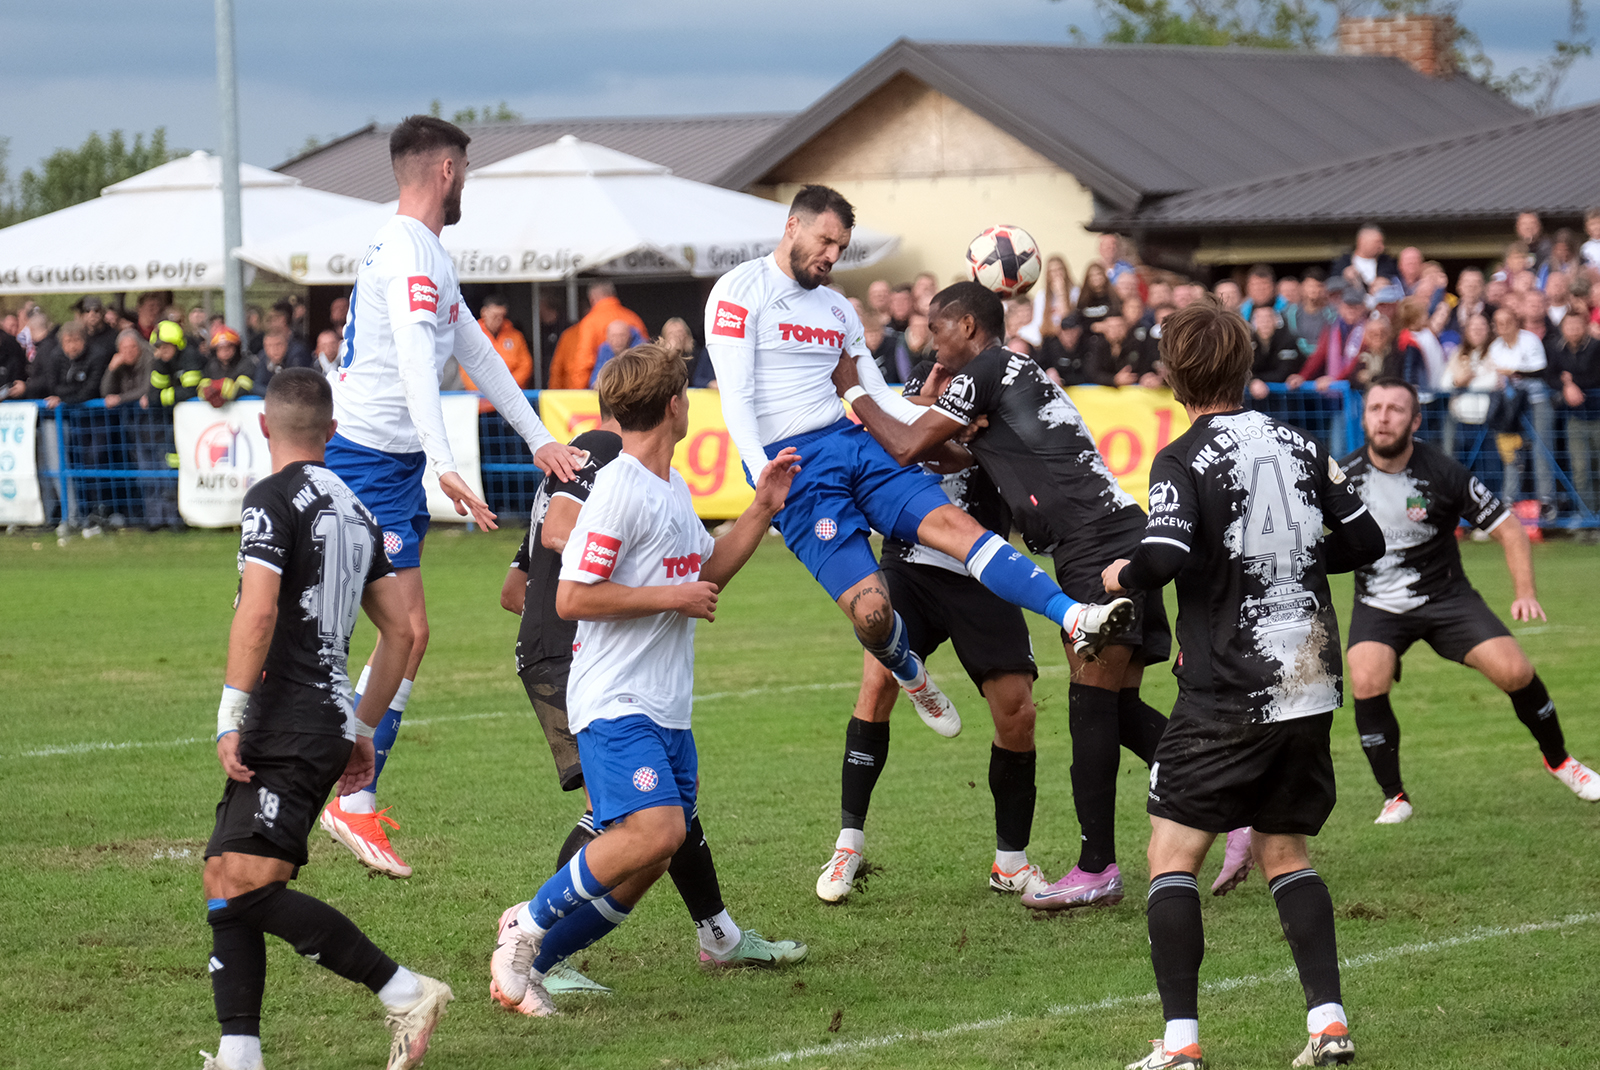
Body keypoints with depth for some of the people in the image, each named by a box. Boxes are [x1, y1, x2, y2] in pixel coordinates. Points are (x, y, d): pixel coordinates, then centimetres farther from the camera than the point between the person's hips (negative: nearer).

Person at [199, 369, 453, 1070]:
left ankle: (405, 994, -13)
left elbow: (257, 613, -20)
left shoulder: (273, 499, -7)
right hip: (328, 719, 9)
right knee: (224, 881, 8)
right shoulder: (354, 509, 18)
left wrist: (230, 717, -18)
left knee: (250, 888, -15)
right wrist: (363, 729, 26)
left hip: (289, 728, -9)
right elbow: (401, 631, 21)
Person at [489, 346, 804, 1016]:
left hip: (668, 708, 9)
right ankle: (528, 926, -7)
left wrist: (761, 510, 19)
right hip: (615, 702, -9)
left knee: (644, 868, 3)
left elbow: (703, 577, 28)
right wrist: (671, 597, -12)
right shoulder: (618, 490, -14)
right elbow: (572, 598, -18)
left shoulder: (674, 486, 15)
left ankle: (530, 961, 13)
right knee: (655, 830, -25)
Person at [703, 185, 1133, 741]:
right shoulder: (741, 291, -1)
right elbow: (736, 399, -10)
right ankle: (907, 673, 16)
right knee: (870, 608, -18)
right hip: (792, 467, -6)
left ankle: (1075, 618, -31)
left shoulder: (837, 309, 21)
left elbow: (880, 399, 24)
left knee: (952, 522, -18)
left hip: (854, 445, 6)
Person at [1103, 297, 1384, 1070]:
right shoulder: (1299, 444, 6)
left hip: (1227, 700, -6)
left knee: (1171, 857, 3)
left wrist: (1122, 576, -4)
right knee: (1284, 854, 17)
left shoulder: (1183, 462, -11)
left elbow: (1164, 557, -25)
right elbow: (1364, 539, 10)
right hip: (1311, 688, 6)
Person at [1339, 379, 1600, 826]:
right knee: (1367, 683, -25)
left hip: (1445, 596, -1)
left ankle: (1558, 759, 15)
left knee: (1514, 671, -14)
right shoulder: (1342, 476, -11)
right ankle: (1394, 797, -7)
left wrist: (1526, 593, -16)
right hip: (1378, 604, 1)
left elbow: (1507, 528, -7)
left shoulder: (1443, 474, -15)